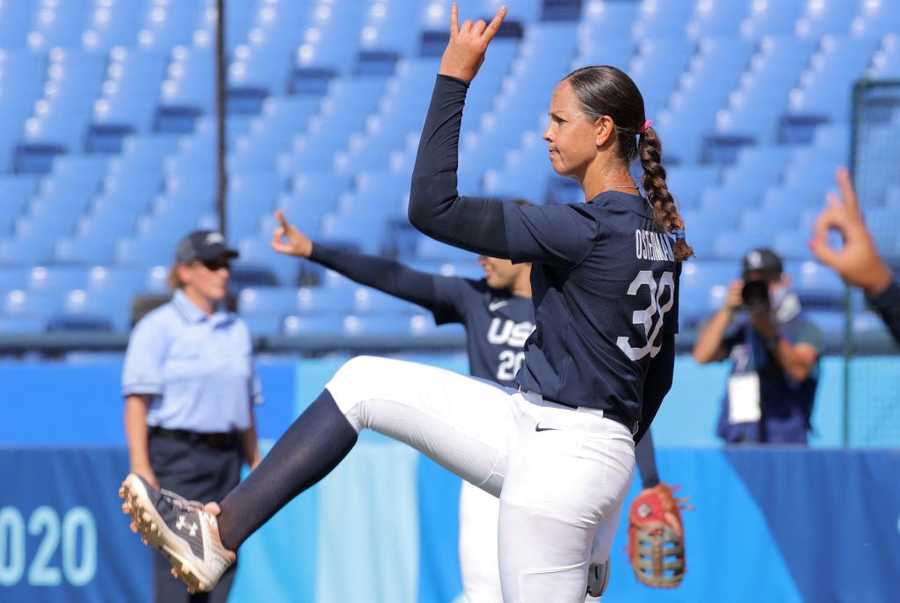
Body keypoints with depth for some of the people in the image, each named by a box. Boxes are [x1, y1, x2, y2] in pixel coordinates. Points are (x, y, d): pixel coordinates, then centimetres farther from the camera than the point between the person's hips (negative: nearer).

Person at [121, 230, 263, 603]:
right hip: (176, 457, -6)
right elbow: (136, 400, -10)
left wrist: (256, 467, 15)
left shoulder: (236, 330, 16)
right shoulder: (159, 327, -4)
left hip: (225, 459, 6)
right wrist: (141, 468, -19)